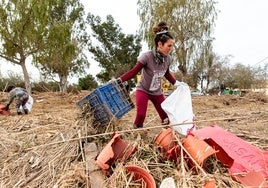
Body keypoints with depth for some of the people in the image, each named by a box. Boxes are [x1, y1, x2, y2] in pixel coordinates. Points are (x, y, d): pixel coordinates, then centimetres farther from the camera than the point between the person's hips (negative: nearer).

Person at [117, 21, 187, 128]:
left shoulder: (168, 58, -9)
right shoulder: (147, 56, -27)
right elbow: (134, 72, -25)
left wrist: (176, 83, 8)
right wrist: (119, 80, -37)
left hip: (157, 92, 5)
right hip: (143, 90, -5)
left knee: (166, 117, 1)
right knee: (140, 115, -20)